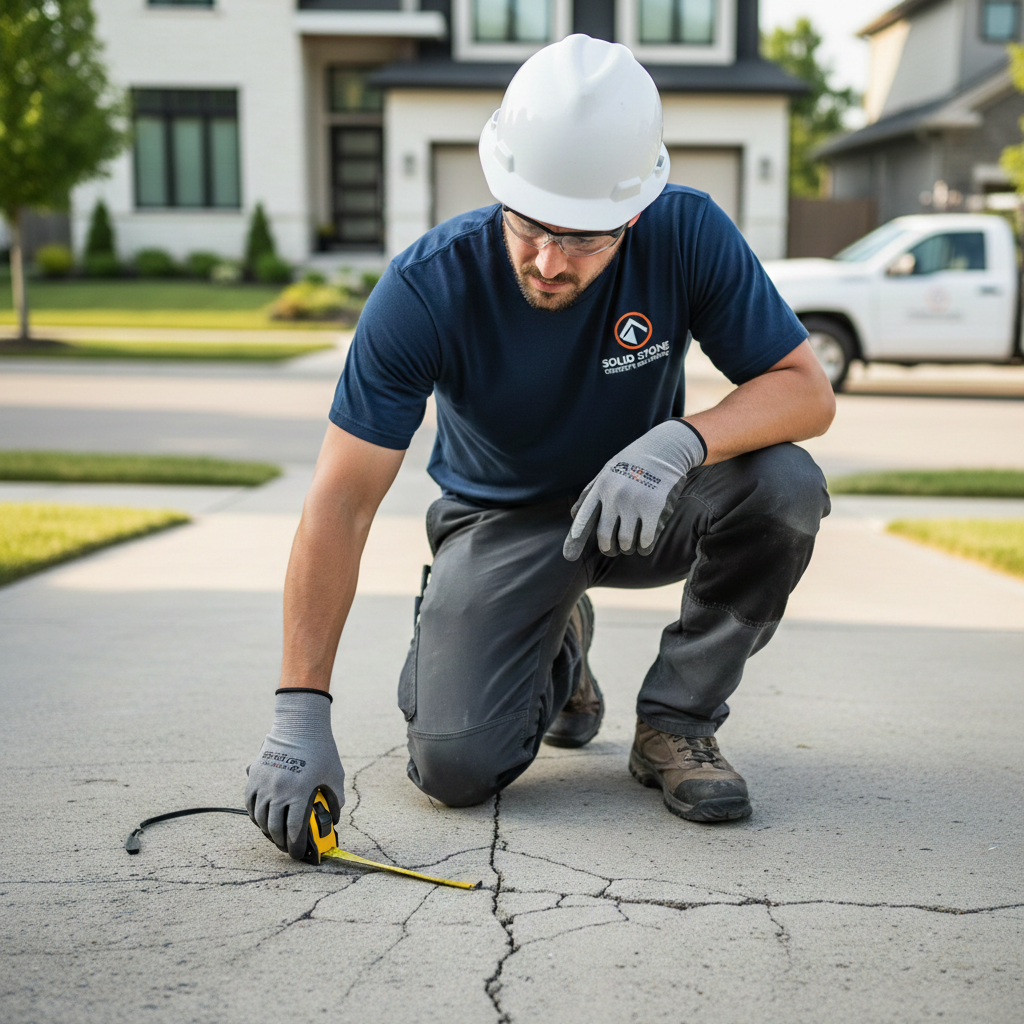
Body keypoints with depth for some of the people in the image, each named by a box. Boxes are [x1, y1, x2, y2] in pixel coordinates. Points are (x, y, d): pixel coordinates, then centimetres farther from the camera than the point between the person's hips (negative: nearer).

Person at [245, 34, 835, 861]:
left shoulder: (688, 235, -23)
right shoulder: (428, 286, -27)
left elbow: (807, 390, -19)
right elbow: (342, 500, -27)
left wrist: (682, 442, -41)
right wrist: (301, 714, -33)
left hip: (643, 506, 1)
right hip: (504, 522, -1)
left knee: (784, 484, -30)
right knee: (455, 766, -20)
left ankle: (677, 721, -6)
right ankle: (556, 655, 17)